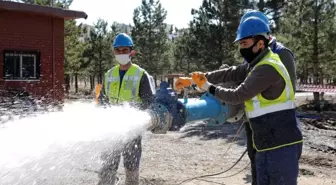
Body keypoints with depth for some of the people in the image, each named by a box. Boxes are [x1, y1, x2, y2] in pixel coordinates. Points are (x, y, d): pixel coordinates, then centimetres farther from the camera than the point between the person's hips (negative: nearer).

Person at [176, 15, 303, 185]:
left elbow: (237, 96, -19)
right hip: (267, 145, 10)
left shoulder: (268, 68, -20)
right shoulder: (256, 65, 11)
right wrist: (193, 79, 6)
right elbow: (229, 73, 11)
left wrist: (208, 87, -5)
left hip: (282, 146, -9)